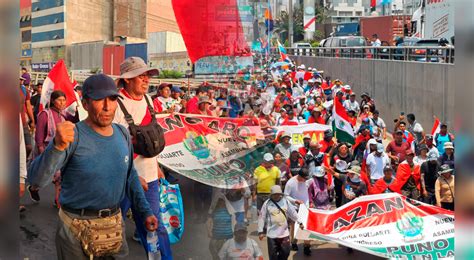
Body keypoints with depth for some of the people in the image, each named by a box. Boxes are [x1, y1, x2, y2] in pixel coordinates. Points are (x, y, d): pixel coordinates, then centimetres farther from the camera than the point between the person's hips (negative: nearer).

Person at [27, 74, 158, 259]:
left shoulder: (122, 134, 1)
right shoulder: (73, 136, -18)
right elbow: (36, 179, -29)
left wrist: (146, 211, 10)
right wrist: (57, 146, -45)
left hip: (115, 223, 5)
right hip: (78, 227, -5)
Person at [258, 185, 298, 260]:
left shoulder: (285, 201, 1)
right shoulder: (267, 203, -7)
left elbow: (293, 213, 10)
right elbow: (262, 218, -2)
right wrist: (260, 232, -3)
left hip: (284, 233, 3)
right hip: (272, 234, -3)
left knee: (286, 252, 7)